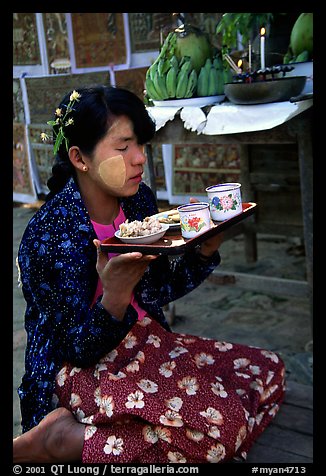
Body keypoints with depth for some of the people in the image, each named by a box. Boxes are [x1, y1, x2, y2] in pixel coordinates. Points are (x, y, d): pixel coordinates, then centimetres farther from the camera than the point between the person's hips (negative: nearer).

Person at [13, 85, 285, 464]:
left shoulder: (139, 199, -1)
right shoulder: (48, 233, -21)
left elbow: (160, 291, 9)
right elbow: (83, 351, -18)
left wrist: (206, 249, -8)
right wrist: (115, 295, -38)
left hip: (145, 340, 9)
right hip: (80, 369, -8)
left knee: (269, 372, 2)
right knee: (222, 423, -25)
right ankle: (62, 438, -10)